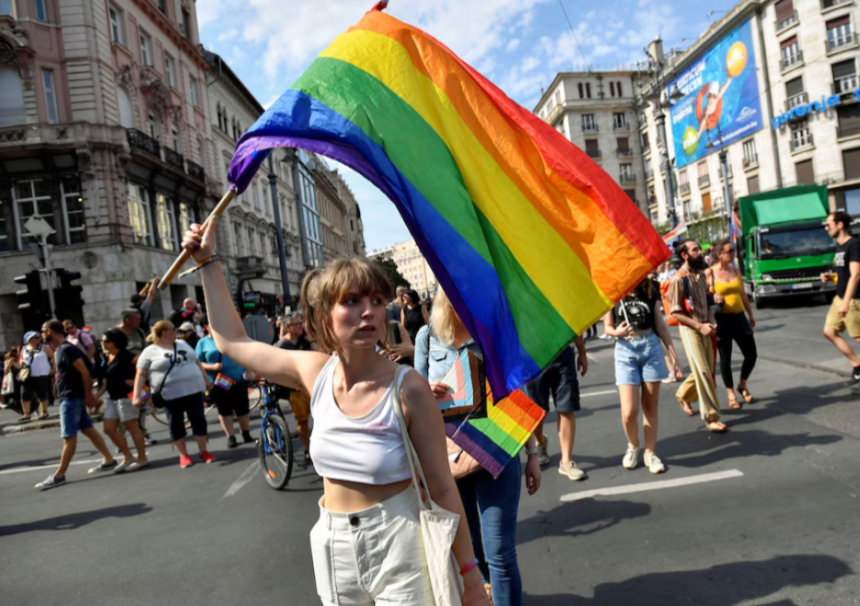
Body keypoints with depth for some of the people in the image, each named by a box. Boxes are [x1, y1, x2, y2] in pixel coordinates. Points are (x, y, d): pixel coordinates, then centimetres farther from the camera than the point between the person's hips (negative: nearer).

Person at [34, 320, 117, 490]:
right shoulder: (59, 350, 14)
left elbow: (84, 372, -19)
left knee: (69, 437, -4)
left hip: (71, 398, -10)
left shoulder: (67, 349, -16)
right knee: (88, 429, 12)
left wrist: (87, 395, -15)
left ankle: (59, 475, 0)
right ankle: (108, 460, 17)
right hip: (68, 397, 10)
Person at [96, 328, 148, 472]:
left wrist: (136, 381, -22)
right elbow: (107, 381, 18)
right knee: (109, 428, 7)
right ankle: (128, 457, 18)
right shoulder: (106, 358, 13)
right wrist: (98, 395, 9)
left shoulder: (125, 355, -11)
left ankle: (142, 458, 9)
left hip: (126, 396, -9)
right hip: (112, 398, 9)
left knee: (132, 427, -2)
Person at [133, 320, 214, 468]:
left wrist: (206, 380, 18)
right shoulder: (150, 352, -2)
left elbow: (197, 362, 18)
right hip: (171, 395, -4)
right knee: (176, 425, 5)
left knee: (199, 420, 3)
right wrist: (137, 396, -14)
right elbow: (141, 375, -5)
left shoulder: (182, 344, 13)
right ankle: (183, 455, 16)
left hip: (194, 390, 4)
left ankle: (203, 451, 13)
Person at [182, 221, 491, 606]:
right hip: (334, 547, 5)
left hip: (400, 549, -4)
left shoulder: (408, 390, -19)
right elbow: (232, 342, 7)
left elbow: (442, 489, -12)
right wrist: (208, 261, 9)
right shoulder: (315, 372, -7)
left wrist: (469, 573, -7)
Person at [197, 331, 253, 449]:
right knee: (224, 411, 5)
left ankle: (246, 434, 22)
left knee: (243, 409, 6)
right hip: (218, 383, -1)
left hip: (238, 380, 1)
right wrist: (212, 367, -17)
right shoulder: (202, 342, 3)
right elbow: (198, 364, 0)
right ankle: (231, 438, 15)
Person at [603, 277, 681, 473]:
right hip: (625, 350, -2)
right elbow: (608, 327, 4)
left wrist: (673, 354, 7)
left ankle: (650, 453, 21)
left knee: (650, 406, 6)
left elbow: (660, 325, 9)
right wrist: (617, 332, -20)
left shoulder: (651, 290, 4)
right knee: (629, 412, -6)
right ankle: (633, 446, 22)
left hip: (651, 348, 2)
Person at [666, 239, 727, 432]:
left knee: (708, 369, 14)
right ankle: (711, 417, 2)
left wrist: (711, 321, 1)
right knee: (703, 372, -6)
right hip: (689, 330, -7)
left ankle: (683, 395, 37)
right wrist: (699, 326, -18)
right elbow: (675, 312, -15)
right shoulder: (678, 279, -14)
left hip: (704, 328, 7)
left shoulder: (701, 275, 8)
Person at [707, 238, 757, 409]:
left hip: (739, 318, 5)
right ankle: (730, 393, 21)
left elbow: (743, 294, 16)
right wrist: (713, 299, -24)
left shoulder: (736, 270, 8)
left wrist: (750, 314, 19)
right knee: (725, 359, 4)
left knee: (751, 355, 6)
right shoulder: (709, 273, -8)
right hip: (721, 320, -5)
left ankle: (742, 385, 31)